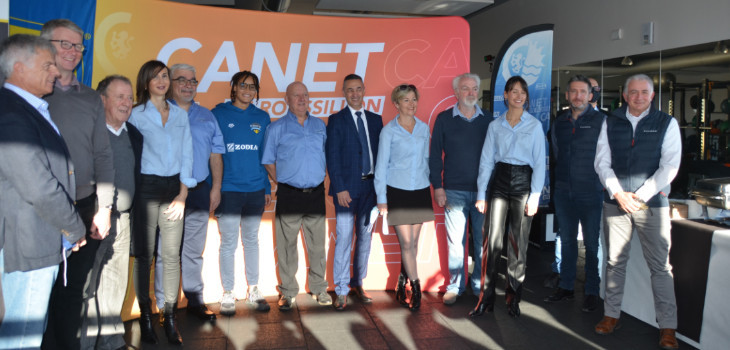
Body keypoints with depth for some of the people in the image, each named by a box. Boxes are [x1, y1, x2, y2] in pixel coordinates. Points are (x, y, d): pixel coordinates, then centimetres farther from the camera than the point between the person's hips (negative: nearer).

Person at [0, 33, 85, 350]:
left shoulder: (32, 110, 12)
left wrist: (71, 226, 9)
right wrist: (75, 228, -8)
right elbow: (39, 189, -22)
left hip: (44, 241, 10)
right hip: (28, 244, -10)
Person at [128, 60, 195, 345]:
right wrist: (130, 192, -8)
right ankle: (145, 317, 11)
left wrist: (183, 193, 2)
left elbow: (186, 154, 10)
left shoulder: (181, 115, 13)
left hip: (174, 188, 3)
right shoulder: (136, 114, 2)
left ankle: (170, 318, 9)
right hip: (146, 187, -3)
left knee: (172, 254, 2)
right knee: (144, 254, 1)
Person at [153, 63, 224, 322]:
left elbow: (216, 154, 13)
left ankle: (195, 301, 20)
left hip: (199, 192, 4)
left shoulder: (206, 116, 15)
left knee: (194, 251, 11)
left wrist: (216, 188, 6)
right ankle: (165, 307, 10)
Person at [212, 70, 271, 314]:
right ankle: (228, 294, 14)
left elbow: (266, 155, 12)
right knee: (229, 243, 2)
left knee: (252, 240, 12)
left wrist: (267, 188, 8)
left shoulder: (262, 118, 8)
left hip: (256, 189, 3)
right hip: (228, 188, -3)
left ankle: (253, 290, 23)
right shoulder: (219, 114, 0)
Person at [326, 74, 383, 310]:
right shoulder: (336, 120, 0)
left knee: (365, 237, 11)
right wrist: (340, 188, -12)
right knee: (344, 239, -4)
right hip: (347, 188, -4)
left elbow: (380, 152, 11)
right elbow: (332, 157, -5)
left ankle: (358, 284, 24)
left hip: (371, 186, 4)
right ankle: (341, 291, 6)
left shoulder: (375, 120, 11)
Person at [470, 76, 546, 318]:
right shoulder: (495, 125, 8)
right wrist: (481, 194, 1)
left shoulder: (535, 126, 4)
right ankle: (486, 299, 5)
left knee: (518, 244, 5)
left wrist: (535, 196, -6)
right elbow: (486, 161, 7)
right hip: (499, 182, 1)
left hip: (523, 183, -1)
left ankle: (513, 298, 17)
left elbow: (539, 163, 2)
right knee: (492, 241, -4)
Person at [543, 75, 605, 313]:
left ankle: (592, 292, 13)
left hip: (590, 192, -4)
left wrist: (601, 181, -3)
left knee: (592, 244, 2)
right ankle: (566, 287, 23)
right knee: (567, 241, 13)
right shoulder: (559, 122, 10)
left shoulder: (600, 121, -4)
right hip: (563, 192, 5)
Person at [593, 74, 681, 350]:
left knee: (660, 265, 0)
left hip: (653, 203, -2)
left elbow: (670, 166, -5)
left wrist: (640, 195, -12)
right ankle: (611, 315, 19)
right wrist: (618, 194, -8)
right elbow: (602, 162, 4)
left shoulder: (667, 123, 3)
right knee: (615, 261, 8)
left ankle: (667, 326, 8)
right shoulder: (610, 123, 8)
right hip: (615, 202, 2)